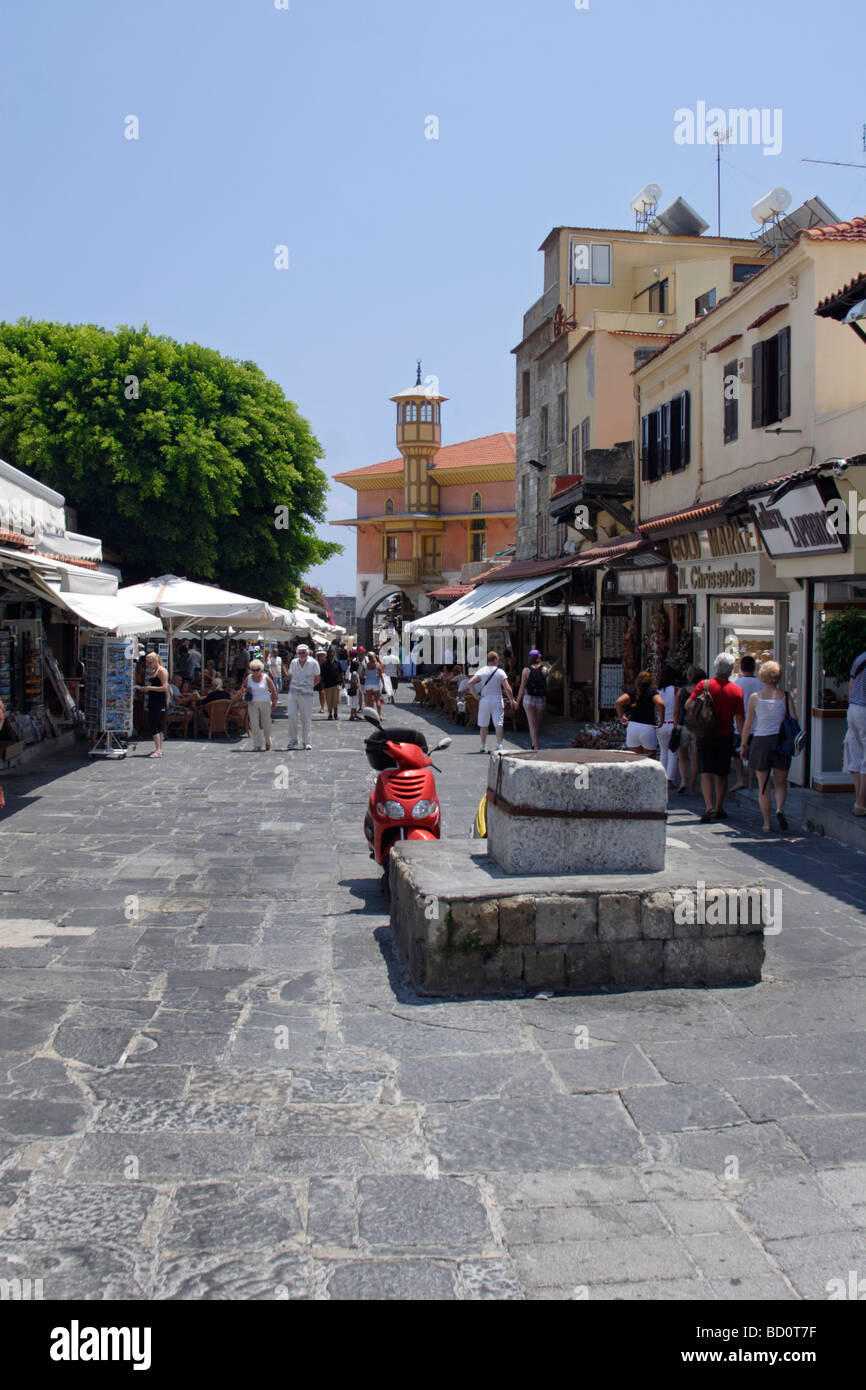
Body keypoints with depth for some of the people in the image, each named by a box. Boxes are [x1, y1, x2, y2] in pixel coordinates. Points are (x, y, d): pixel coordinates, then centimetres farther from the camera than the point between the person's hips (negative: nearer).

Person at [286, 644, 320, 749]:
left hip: (307, 694, -2)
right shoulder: (294, 662, 7)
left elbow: (317, 678, 7)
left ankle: (306, 742, 13)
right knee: (292, 716, -7)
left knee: (306, 718, 2)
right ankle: (293, 740, 7)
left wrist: (309, 687, 6)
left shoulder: (313, 663, -3)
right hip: (293, 693, 2)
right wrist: (291, 687, 11)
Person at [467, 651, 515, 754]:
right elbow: (507, 688, -11)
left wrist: (476, 696, -7)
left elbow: (470, 683, -12)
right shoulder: (500, 672, -5)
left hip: (484, 700, 2)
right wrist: (512, 701, -2)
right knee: (498, 724, -3)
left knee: (483, 725, 12)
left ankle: (483, 746, 19)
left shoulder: (482, 671, -2)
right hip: (497, 700, -2)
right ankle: (499, 746, -15)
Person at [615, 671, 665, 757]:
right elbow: (660, 703, -21)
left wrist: (621, 717, 3)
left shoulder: (632, 692, 7)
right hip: (648, 728, -3)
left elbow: (619, 702, -8)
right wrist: (661, 720, -11)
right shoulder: (652, 692, -2)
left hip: (632, 726, 3)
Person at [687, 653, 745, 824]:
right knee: (722, 774, 14)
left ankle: (709, 807, -19)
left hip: (705, 737, -1)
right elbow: (740, 719, -3)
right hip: (725, 737, 1)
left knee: (706, 773, -3)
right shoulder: (737, 690, -3)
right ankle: (719, 809, 21)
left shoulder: (704, 685, -7)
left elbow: (688, 705, -7)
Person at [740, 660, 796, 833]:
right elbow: (794, 722, -3)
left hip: (760, 741, -1)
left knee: (763, 786, 8)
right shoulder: (785, 697, 0)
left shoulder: (755, 697, -3)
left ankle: (767, 824, 7)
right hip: (781, 742, 1)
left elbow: (748, 724, -2)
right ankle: (780, 808, -10)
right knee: (781, 782, 17)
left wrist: (744, 744, 7)